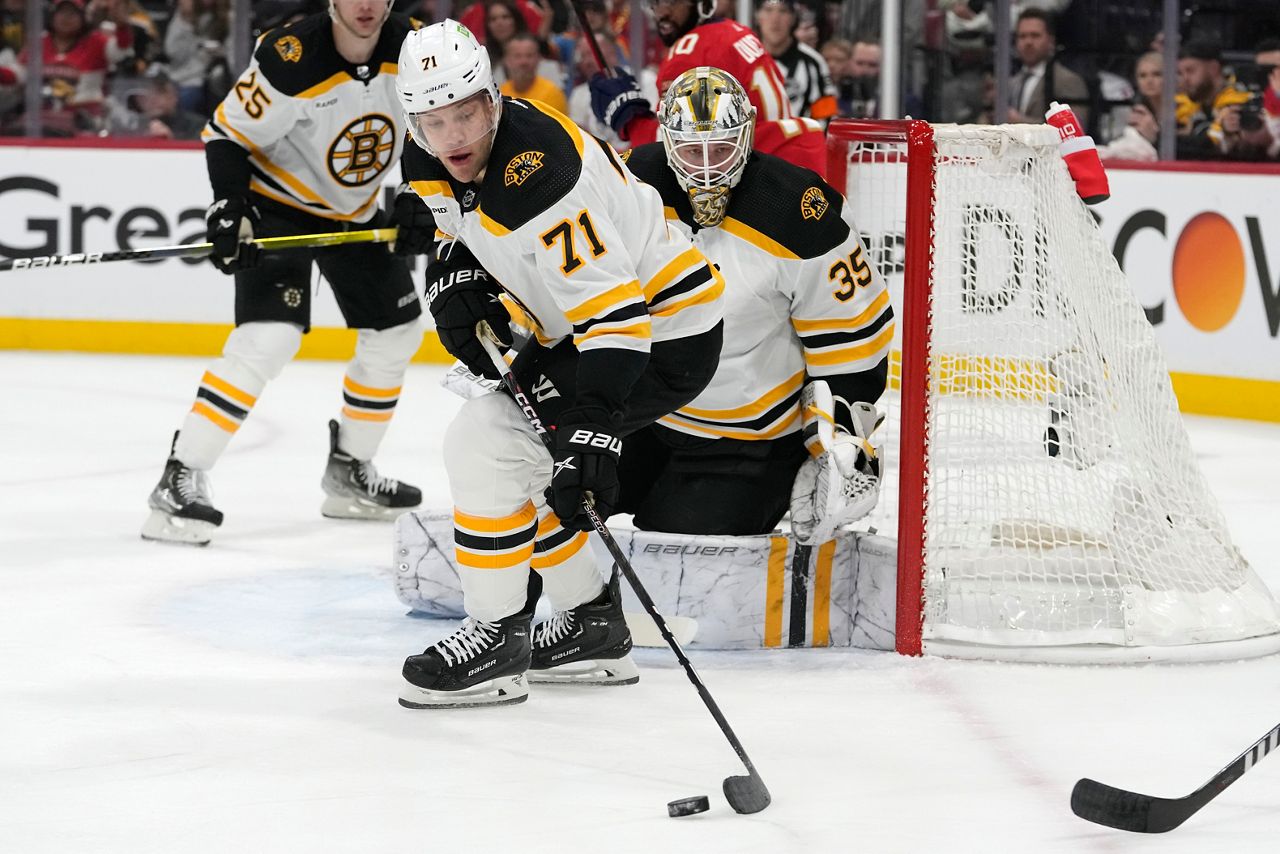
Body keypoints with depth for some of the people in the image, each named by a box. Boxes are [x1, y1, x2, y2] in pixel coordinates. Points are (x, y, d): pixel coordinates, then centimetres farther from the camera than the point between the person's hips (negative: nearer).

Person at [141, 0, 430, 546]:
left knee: (396, 331, 11)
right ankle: (180, 480, -21)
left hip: (354, 213, 7)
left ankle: (348, 472, 28)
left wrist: (416, 200, -9)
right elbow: (227, 134, -19)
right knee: (268, 337, -23)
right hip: (278, 206, -7)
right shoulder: (290, 59, -28)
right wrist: (230, 209, -28)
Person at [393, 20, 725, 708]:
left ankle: (497, 639, -5)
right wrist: (456, 276, -2)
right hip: (575, 329, 10)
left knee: (484, 443, -16)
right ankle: (592, 626, 27)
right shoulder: (431, 161, -4)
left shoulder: (537, 176, -32)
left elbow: (614, 312, -35)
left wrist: (593, 430, -40)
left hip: (663, 330, -10)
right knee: (508, 456, 17)